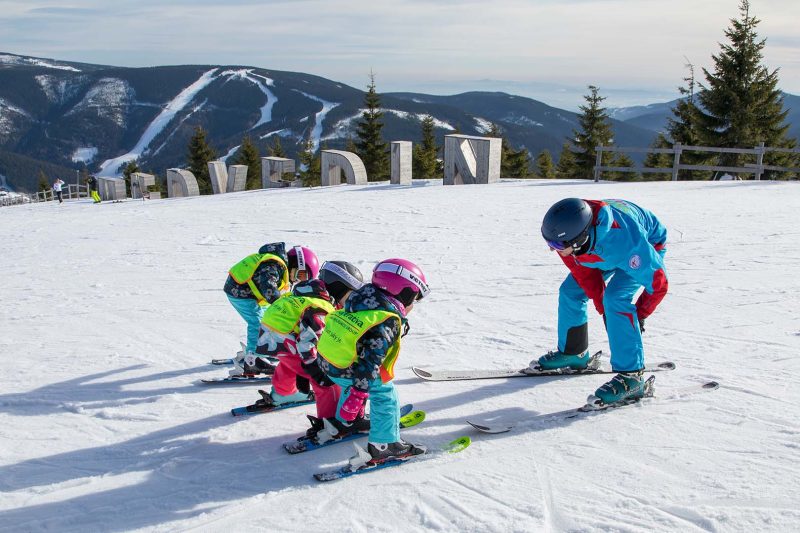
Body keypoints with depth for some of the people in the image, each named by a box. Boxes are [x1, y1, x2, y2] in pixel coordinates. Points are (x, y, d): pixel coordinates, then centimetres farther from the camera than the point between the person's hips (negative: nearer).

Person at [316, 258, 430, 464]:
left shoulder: (363, 300, 8)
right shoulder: (387, 322, -20)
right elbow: (371, 361, -26)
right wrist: (359, 393, -25)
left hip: (325, 360, 9)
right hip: (345, 370, -9)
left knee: (353, 384, 36)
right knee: (385, 394, 2)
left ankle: (345, 421, 56)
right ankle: (385, 445, 3)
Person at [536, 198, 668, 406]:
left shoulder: (622, 240, -46)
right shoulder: (568, 232, -30)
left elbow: (658, 283, -31)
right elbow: (584, 273, -13)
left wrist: (639, 315, -17)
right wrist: (603, 309, -15)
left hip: (648, 246, -6)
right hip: (604, 249, 7)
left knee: (615, 298, -27)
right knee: (570, 291, 6)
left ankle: (630, 376, -22)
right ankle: (573, 353, 28)